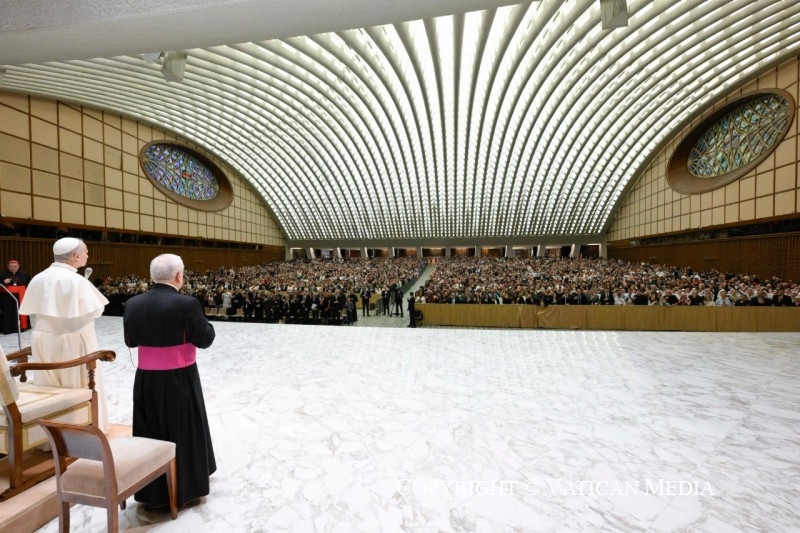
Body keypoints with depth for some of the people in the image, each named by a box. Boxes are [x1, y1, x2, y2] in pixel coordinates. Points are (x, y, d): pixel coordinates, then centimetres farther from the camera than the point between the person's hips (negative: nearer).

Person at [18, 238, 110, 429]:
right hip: (73, 342, -6)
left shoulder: (38, 279, 1)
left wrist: (47, 327, 18)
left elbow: (32, 313, 7)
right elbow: (95, 311, -14)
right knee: (80, 388, 8)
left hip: (43, 341, 6)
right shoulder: (77, 281, -19)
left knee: (49, 389, 18)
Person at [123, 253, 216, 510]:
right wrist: (204, 322, 3)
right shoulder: (187, 304, -20)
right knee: (182, 432, 13)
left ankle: (152, 490, 34)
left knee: (151, 432, 19)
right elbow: (204, 339, -15)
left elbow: (130, 341, 8)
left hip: (146, 379, 5)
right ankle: (185, 487, 30)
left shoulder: (133, 304, -3)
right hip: (180, 379, -4)